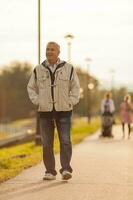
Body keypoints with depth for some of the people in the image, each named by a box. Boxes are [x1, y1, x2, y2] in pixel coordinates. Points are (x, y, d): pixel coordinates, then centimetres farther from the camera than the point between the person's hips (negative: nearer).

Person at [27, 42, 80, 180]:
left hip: (64, 111, -2)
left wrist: (71, 101, -2)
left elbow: (75, 87, 10)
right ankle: (50, 171, 8)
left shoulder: (68, 68, 5)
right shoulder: (38, 70, 8)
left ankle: (66, 169, -9)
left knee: (65, 141, -10)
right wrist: (37, 101, 3)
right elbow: (31, 88, 16)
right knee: (47, 143, 2)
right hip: (45, 111, 2)